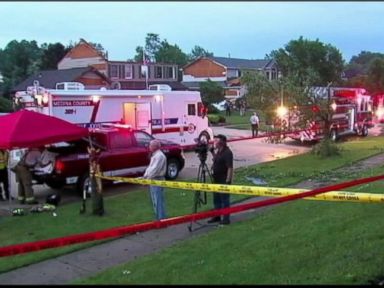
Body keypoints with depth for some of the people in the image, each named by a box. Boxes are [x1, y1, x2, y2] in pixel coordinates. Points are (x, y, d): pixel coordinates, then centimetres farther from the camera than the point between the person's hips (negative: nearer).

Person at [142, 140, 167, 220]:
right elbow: (150, 167, 19)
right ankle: (158, 217, 25)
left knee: (158, 201, -8)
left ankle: (161, 218, -4)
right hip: (152, 180, 11)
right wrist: (145, 175, 6)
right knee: (155, 200, 16)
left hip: (157, 180, -11)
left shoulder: (160, 156, -16)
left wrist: (147, 178, -15)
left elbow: (155, 169, -22)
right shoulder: (154, 155, 17)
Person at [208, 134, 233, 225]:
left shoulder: (227, 153, -19)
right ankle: (216, 216, 28)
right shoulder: (219, 151, 9)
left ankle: (226, 219, 10)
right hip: (217, 179, 10)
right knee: (216, 199, 17)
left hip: (224, 181, -9)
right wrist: (212, 151, 13)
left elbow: (230, 168, -22)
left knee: (224, 200, 1)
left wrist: (228, 181, -24)